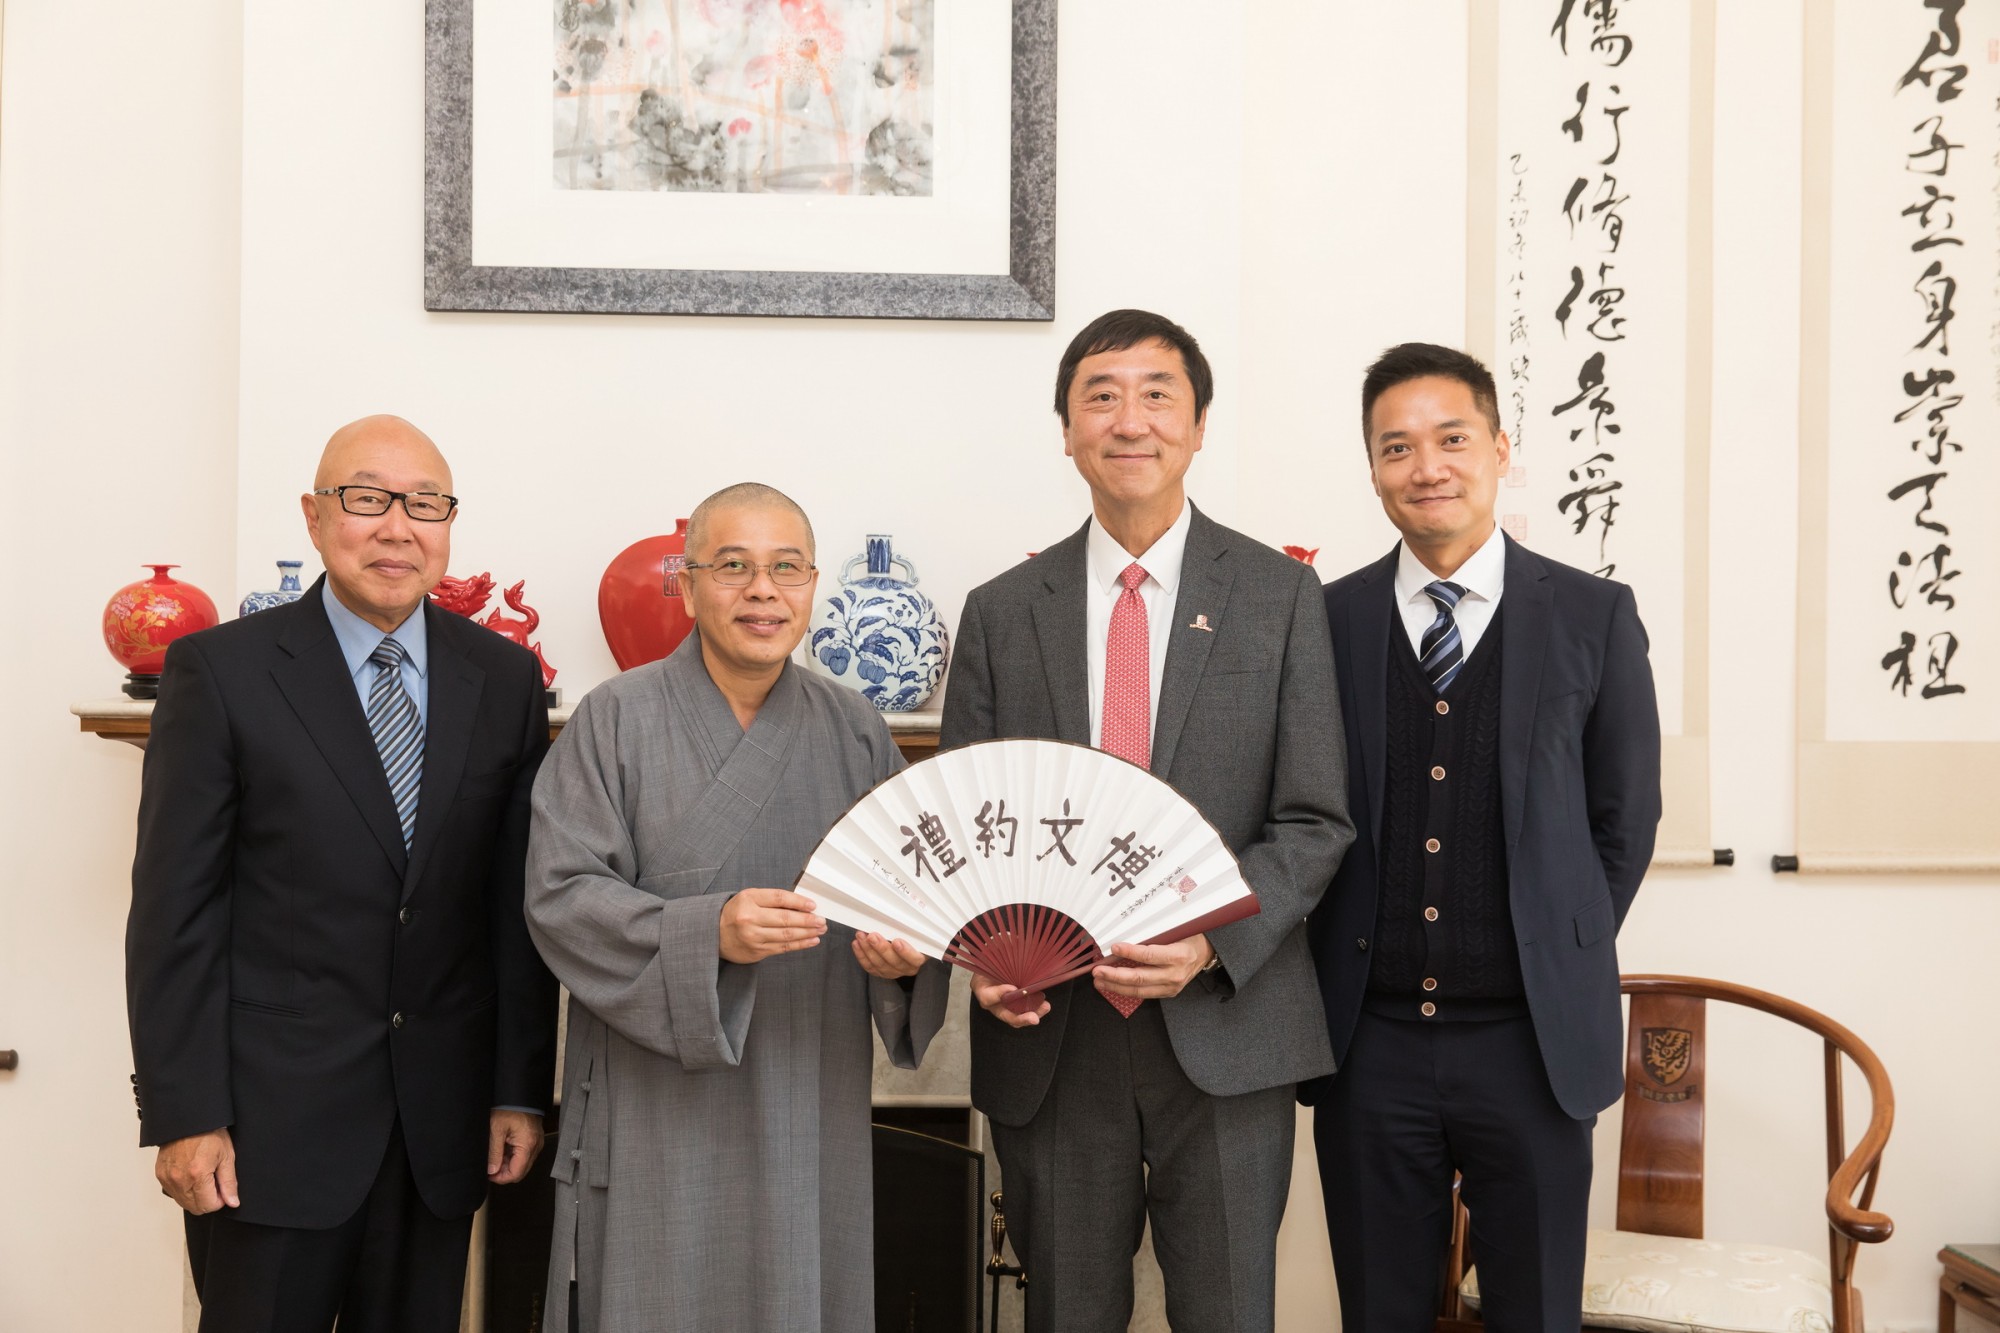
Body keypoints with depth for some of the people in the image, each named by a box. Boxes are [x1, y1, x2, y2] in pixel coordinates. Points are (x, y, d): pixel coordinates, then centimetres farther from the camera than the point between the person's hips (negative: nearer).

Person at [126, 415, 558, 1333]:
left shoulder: (504, 679, 4)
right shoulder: (220, 670, -5)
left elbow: (520, 902, 5)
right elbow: (174, 909, -6)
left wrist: (522, 1088, 3)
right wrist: (183, 1116, -9)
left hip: (443, 1120, 3)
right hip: (273, 1113, -3)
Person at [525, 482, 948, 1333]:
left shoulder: (855, 732, 6)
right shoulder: (615, 720, -3)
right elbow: (559, 895, -10)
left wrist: (908, 951, -14)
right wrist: (706, 931, -24)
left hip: (808, 1114, 3)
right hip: (655, 1112, -2)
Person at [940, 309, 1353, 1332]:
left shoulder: (1281, 595, 2)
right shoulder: (999, 614, 6)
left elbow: (1315, 819, -2)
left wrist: (1213, 941, -18)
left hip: (1224, 1030, -1)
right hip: (1049, 1034, 2)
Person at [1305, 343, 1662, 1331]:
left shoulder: (1595, 617, 0)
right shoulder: (1325, 620, 1)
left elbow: (1624, 815, 7)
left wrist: (1563, 966, 4)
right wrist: (1329, 980, 2)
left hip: (1532, 1041, 0)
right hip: (1369, 1041, 1)